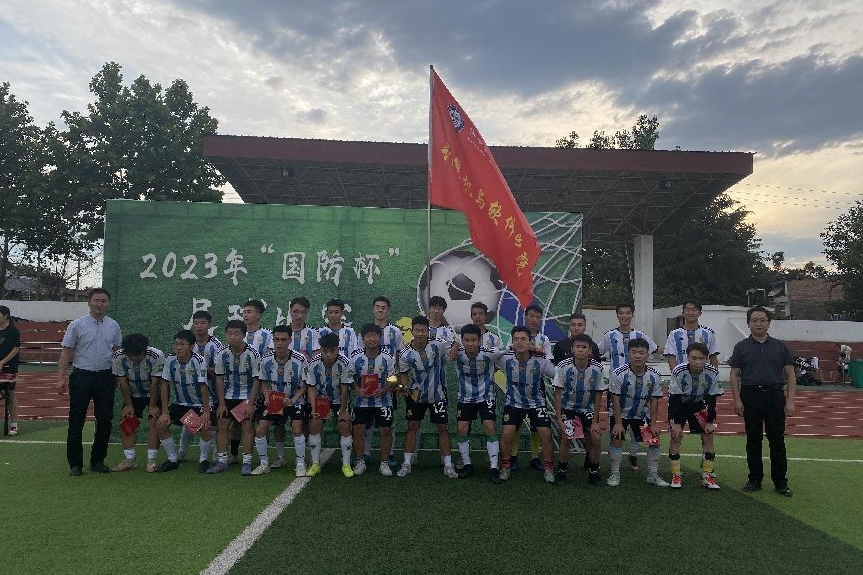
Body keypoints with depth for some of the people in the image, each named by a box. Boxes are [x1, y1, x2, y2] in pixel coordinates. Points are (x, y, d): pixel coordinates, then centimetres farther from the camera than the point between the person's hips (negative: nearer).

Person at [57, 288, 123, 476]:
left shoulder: (113, 326, 7)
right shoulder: (77, 325, -3)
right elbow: (66, 352, -3)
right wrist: (61, 378, -11)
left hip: (105, 378, 3)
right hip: (82, 376, -3)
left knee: (105, 420, 6)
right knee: (76, 421, 2)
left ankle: (98, 461, 19)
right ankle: (75, 464, 13)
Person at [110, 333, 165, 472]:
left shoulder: (156, 356, -31)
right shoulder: (118, 357, -22)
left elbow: (155, 383, -24)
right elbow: (123, 382, -12)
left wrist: (152, 406, -18)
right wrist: (129, 404, -8)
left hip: (155, 393, -3)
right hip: (134, 394, 4)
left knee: (155, 420, -14)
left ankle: (151, 460, -7)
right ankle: (129, 460, 4)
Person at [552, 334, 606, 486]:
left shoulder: (597, 368, -16)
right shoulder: (563, 366, -21)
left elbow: (598, 395, -6)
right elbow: (558, 394, -14)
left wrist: (595, 421, -7)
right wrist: (559, 419, -17)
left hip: (588, 409, 2)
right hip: (567, 407, -2)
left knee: (596, 438, -11)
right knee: (566, 438, -16)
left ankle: (593, 471, 12)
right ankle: (561, 471, 7)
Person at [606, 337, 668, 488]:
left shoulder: (654, 376, -15)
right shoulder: (618, 374, -24)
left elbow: (654, 401, -5)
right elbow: (615, 399, -17)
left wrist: (653, 423, -7)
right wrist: (618, 423, -17)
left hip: (642, 414, 3)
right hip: (620, 413, -3)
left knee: (655, 440, -1)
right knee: (617, 440, -11)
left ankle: (653, 475, 15)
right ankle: (615, 474, 7)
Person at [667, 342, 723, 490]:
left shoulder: (713, 373, -24)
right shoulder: (678, 372, -32)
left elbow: (712, 400, -11)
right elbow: (674, 399, -24)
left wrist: (710, 421, -9)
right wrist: (676, 423, -24)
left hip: (698, 405, 3)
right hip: (678, 404, -3)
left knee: (708, 436, -2)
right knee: (676, 437, -10)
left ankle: (707, 476, 10)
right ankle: (676, 475, 1)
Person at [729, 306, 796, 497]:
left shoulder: (780, 346, 5)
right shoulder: (741, 347, 3)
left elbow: (790, 375, 4)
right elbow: (734, 375, 2)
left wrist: (790, 401, -4)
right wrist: (737, 400, -6)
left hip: (775, 396, 0)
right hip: (750, 397, 0)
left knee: (777, 441, 4)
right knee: (753, 440, 7)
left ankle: (780, 482, 15)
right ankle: (755, 479, 17)